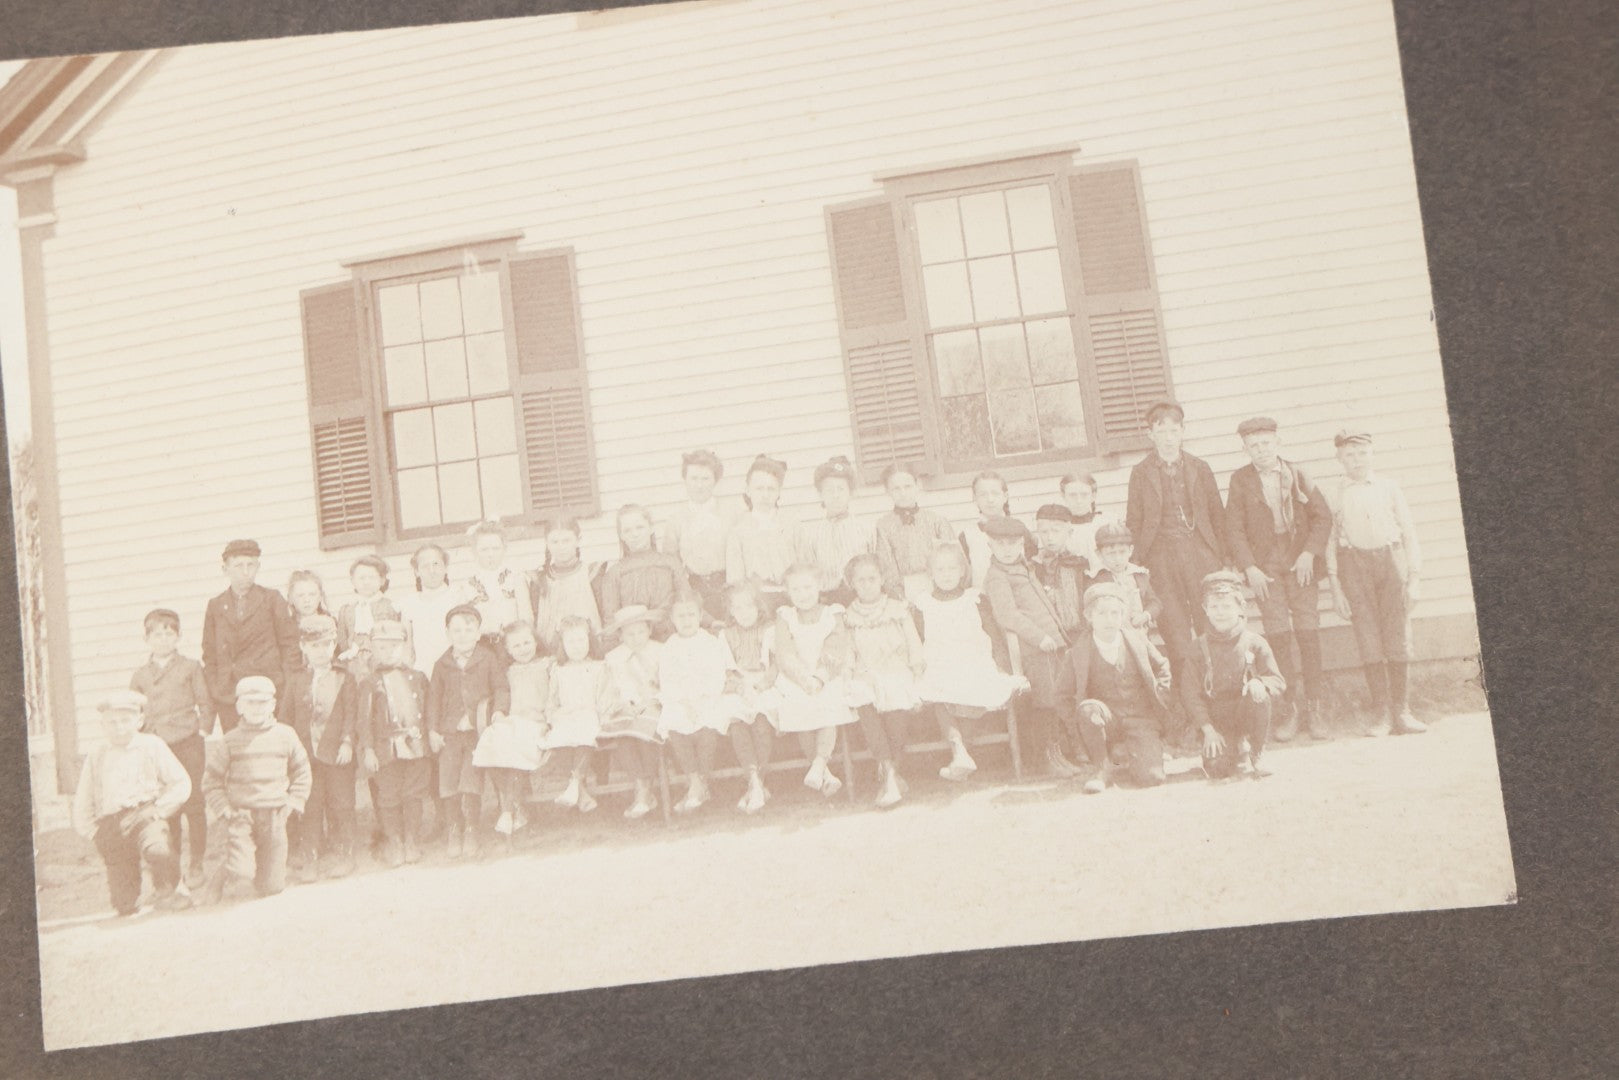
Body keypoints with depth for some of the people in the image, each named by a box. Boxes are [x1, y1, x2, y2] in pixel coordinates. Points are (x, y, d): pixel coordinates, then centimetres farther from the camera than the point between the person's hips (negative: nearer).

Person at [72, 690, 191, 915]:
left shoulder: (151, 745, 10)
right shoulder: (96, 757, 18)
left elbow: (181, 783, 4)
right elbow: (82, 802, 21)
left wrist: (156, 810, -7)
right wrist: (92, 831, 7)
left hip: (145, 815, -2)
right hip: (110, 827, 2)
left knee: (157, 848, -38)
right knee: (125, 907, -5)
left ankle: (167, 890, -9)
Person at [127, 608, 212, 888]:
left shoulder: (190, 667, 6)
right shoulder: (140, 675, 11)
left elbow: (206, 703, 7)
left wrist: (203, 729, -3)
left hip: (188, 742, -2)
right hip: (156, 746, 2)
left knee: (193, 803, -1)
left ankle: (196, 863, 7)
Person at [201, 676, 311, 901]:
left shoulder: (285, 735, 4)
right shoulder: (232, 740, 1)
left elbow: (301, 771, 15)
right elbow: (211, 778, 8)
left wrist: (293, 803, 5)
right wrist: (223, 809, -1)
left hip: (274, 816, 2)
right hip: (241, 814, -1)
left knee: (272, 887, 3)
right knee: (242, 871, -20)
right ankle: (223, 877, 13)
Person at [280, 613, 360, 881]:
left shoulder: (345, 680, 2)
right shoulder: (296, 681, 7)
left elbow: (351, 714, -3)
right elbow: (286, 716, 8)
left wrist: (347, 742, -13)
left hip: (337, 754, -1)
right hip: (306, 754, 1)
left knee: (341, 806, 4)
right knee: (309, 808, 2)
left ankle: (341, 856, 16)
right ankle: (308, 860, 8)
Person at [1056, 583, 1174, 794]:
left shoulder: (1137, 640, 0)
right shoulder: (1079, 651, -6)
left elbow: (1162, 669, 16)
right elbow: (1064, 694, 5)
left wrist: (1159, 701, 5)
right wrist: (1086, 712, -10)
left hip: (1141, 719, 1)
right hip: (1106, 719, -1)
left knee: (1151, 777, -20)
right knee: (1088, 709, -37)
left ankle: (1126, 755, 18)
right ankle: (1102, 767, -11)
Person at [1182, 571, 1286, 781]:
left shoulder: (1254, 643, -4)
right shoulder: (1199, 647, -2)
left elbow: (1278, 682, -5)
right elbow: (1190, 693, -4)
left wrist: (1260, 683, -30)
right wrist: (1208, 729, -14)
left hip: (1247, 714, 0)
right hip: (1216, 719, 0)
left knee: (1259, 695, -34)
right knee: (1217, 769, -24)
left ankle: (1252, 755, -11)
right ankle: (1235, 750, 15)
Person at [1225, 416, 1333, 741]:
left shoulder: (1298, 474, 5)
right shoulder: (1240, 480, 3)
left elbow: (1323, 517, 4)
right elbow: (1234, 529, 2)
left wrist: (1309, 553, -8)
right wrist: (1249, 568, -8)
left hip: (1301, 564, 1)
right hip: (1266, 567, -1)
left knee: (1308, 635, -3)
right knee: (1278, 638, -7)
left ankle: (1313, 708, 6)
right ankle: (1290, 711, 0)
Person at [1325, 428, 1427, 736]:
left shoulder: (1389, 486, 7)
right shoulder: (1335, 494, 4)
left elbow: (1408, 531, 9)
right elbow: (1330, 542, 4)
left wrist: (1413, 579, 4)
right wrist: (1335, 589, -2)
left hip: (1391, 559, 1)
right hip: (1355, 563, -1)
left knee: (1398, 638, 0)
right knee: (1369, 641, -2)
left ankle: (1401, 712, 8)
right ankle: (1382, 713, 4)